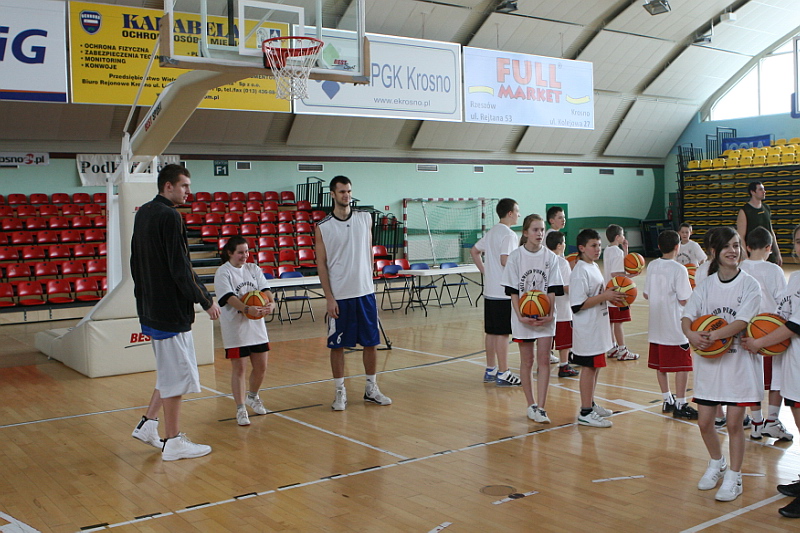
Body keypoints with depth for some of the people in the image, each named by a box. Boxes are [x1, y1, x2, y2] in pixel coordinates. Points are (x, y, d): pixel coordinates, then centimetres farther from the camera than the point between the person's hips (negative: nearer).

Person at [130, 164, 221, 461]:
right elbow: (180, 268, -20)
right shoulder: (169, 216, -16)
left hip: (150, 307, 9)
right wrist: (206, 300, -13)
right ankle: (174, 442, 8)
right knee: (176, 375, 0)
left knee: (171, 372, 20)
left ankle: (147, 425, 24)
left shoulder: (143, 214, 12)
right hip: (171, 309, -9)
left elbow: (136, 263, 18)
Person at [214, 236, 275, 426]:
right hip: (234, 327, -5)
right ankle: (240, 409, 9)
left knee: (261, 366, 11)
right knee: (239, 368, -2)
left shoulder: (253, 269, 10)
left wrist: (271, 303, -22)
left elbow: (265, 289, 0)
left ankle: (252, 397, 37)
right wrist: (248, 309, -35)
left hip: (256, 325, 5)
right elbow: (230, 298, -19)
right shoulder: (223, 273, -7)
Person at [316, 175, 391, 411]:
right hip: (339, 296, -3)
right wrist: (329, 298, -8)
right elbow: (321, 264, -3)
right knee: (337, 345, 4)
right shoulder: (322, 227, -5)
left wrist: (369, 280, 11)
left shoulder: (365, 218, 5)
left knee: (371, 342, 8)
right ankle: (340, 392, 16)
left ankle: (371, 389, 21)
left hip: (365, 292, 3)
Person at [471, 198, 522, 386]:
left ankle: (490, 371, 20)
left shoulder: (491, 232, 14)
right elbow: (505, 260, -24)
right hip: (504, 291, -9)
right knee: (502, 333, -4)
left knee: (491, 332, 13)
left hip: (490, 290, 9)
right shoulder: (508, 234, -13)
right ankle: (503, 374, 1)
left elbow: (474, 251, 22)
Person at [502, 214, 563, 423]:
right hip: (523, 317, -1)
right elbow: (513, 290, -6)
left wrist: (550, 314, -13)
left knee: (544, 360, -3)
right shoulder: (516, 257, -5)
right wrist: (521, 316, -15)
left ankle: (541, 407, -1)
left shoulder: (550, 257, 0)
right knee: (527, 361, 8)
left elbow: (553, 289, 0)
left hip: (545, 317, 1)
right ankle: (531, 405, 19)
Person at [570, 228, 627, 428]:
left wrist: (611, 296, 7)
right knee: (589, 367, -4)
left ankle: (590, 404, 30)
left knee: (595, 366, 17)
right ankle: (585, 413, 4)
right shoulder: (580, 271, -18)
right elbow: (578, 304, -24)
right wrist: (604, 296, -21)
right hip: (587, 329, -10)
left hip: (598, 327, 10)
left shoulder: (594, 266, 13)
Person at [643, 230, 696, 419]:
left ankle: (668, 400, 23)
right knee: (682, 365, 1)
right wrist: (692, 289, 3)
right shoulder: (679, 270, -15)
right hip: (675, 327, -7)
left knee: (660, 364, 14)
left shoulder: (652, 266, 4)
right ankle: (680, 405, 3)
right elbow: (684, 300, -16)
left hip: (656, 325, 7)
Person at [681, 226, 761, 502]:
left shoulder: (750, 285, -6)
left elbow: (741, 322, -17)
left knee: (734, 423, 0)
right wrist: (691, 334, -25)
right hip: (709, 361, 3)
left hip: (739, 361, -3)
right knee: (704, 422, 6)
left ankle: (733, 477, 18)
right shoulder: (706, 285, 4)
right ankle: (717, 463, 33)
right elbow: (686, 316, -3)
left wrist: (713, 335, -32)